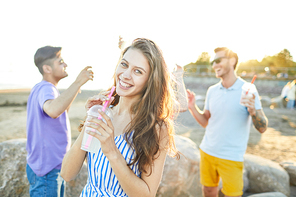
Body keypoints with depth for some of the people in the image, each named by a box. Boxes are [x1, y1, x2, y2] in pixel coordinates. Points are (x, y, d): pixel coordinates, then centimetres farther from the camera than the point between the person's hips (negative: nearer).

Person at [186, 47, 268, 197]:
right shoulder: (212, 91, 3)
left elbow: (262, 128, -11)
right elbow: (205, 122, 7)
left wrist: (253, 111, -30)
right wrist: (192, 107, -7)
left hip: (231, 158, -4)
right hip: (207, 151, 4)